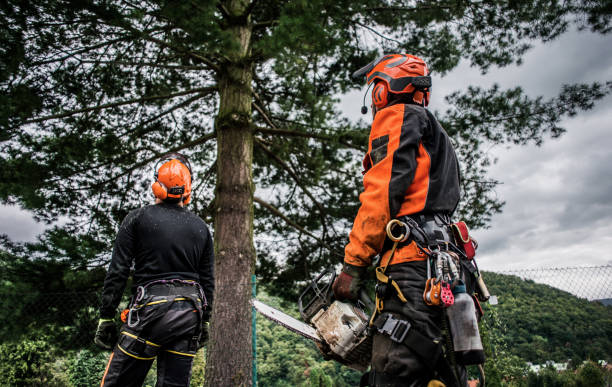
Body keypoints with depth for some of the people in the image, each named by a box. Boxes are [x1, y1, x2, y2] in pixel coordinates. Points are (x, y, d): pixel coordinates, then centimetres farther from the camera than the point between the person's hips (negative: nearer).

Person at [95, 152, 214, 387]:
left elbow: (117, 273, -3)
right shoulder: (201, 228, 10)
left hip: (150, 309, -4)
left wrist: (106, 318, 3)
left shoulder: (137, 218, 0)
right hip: (189, 313, 4)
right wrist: (204, 321, 19)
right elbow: (207, 281, 11)